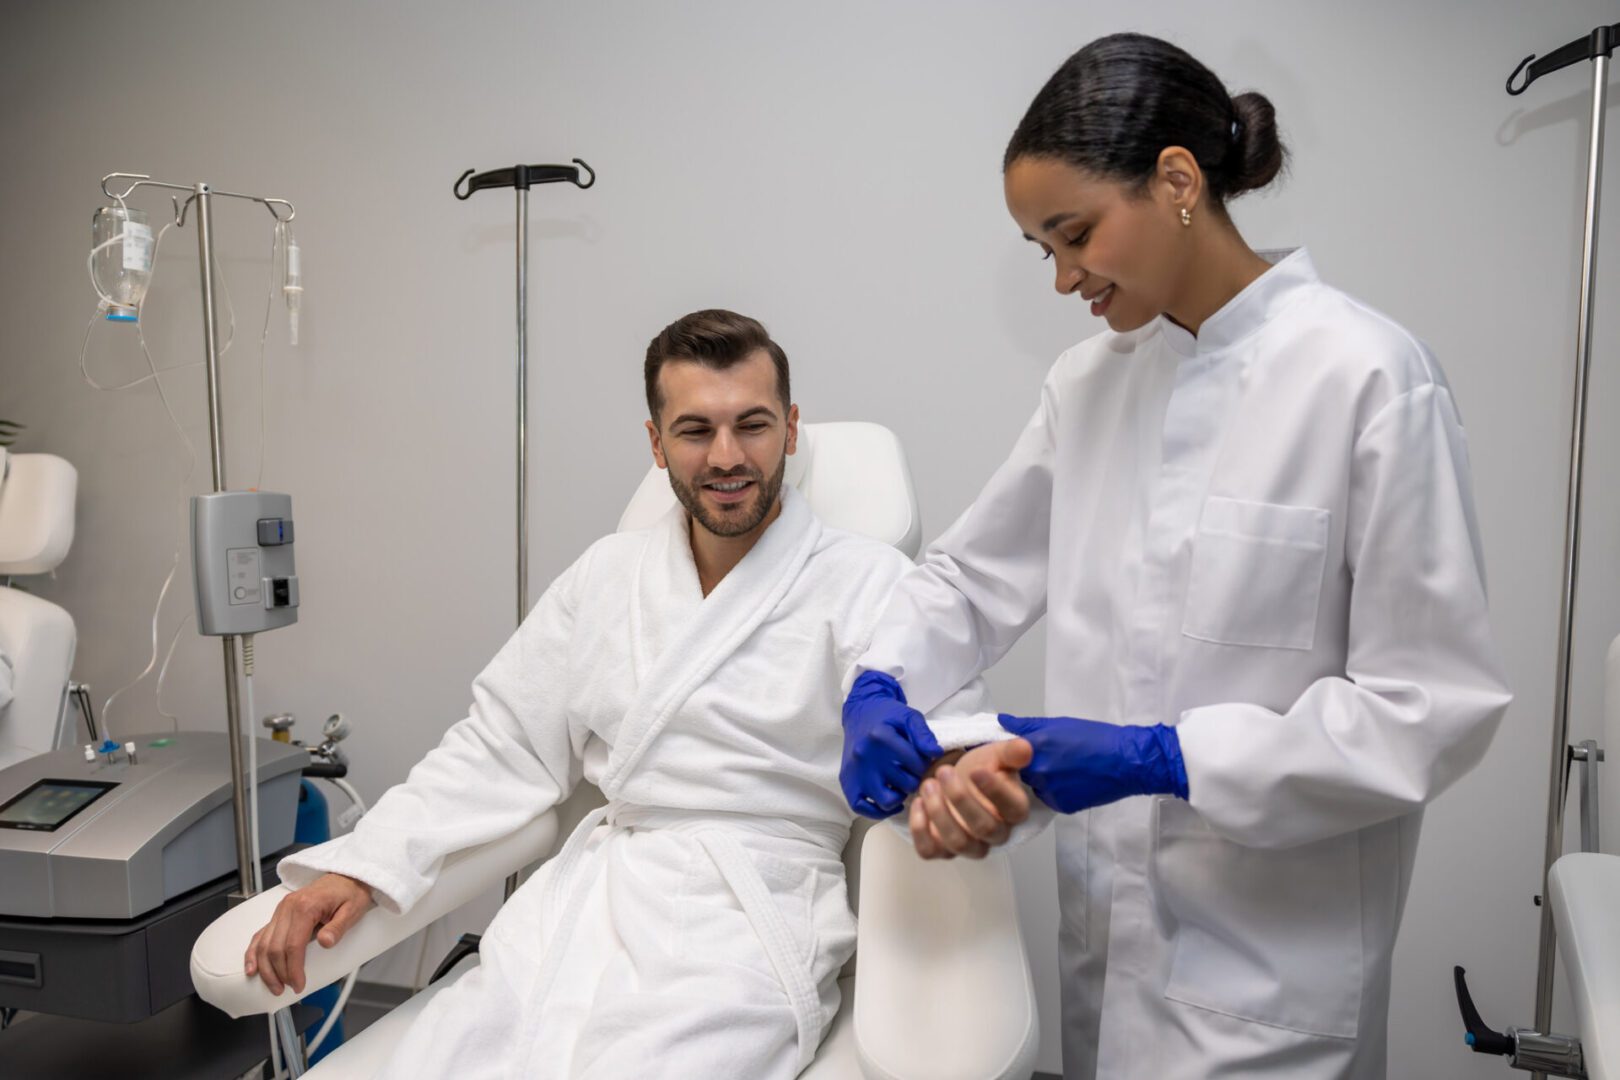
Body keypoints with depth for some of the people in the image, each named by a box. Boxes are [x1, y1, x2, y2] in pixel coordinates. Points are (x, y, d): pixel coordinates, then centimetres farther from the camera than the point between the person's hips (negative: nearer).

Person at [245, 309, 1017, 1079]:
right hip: (581, 897, 4)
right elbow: (502, 746, 14)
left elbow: (941, 733, -10)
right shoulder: (607, 574, 13)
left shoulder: (867, 585, -1)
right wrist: (360, 865, 3)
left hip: (746, 917, -4)